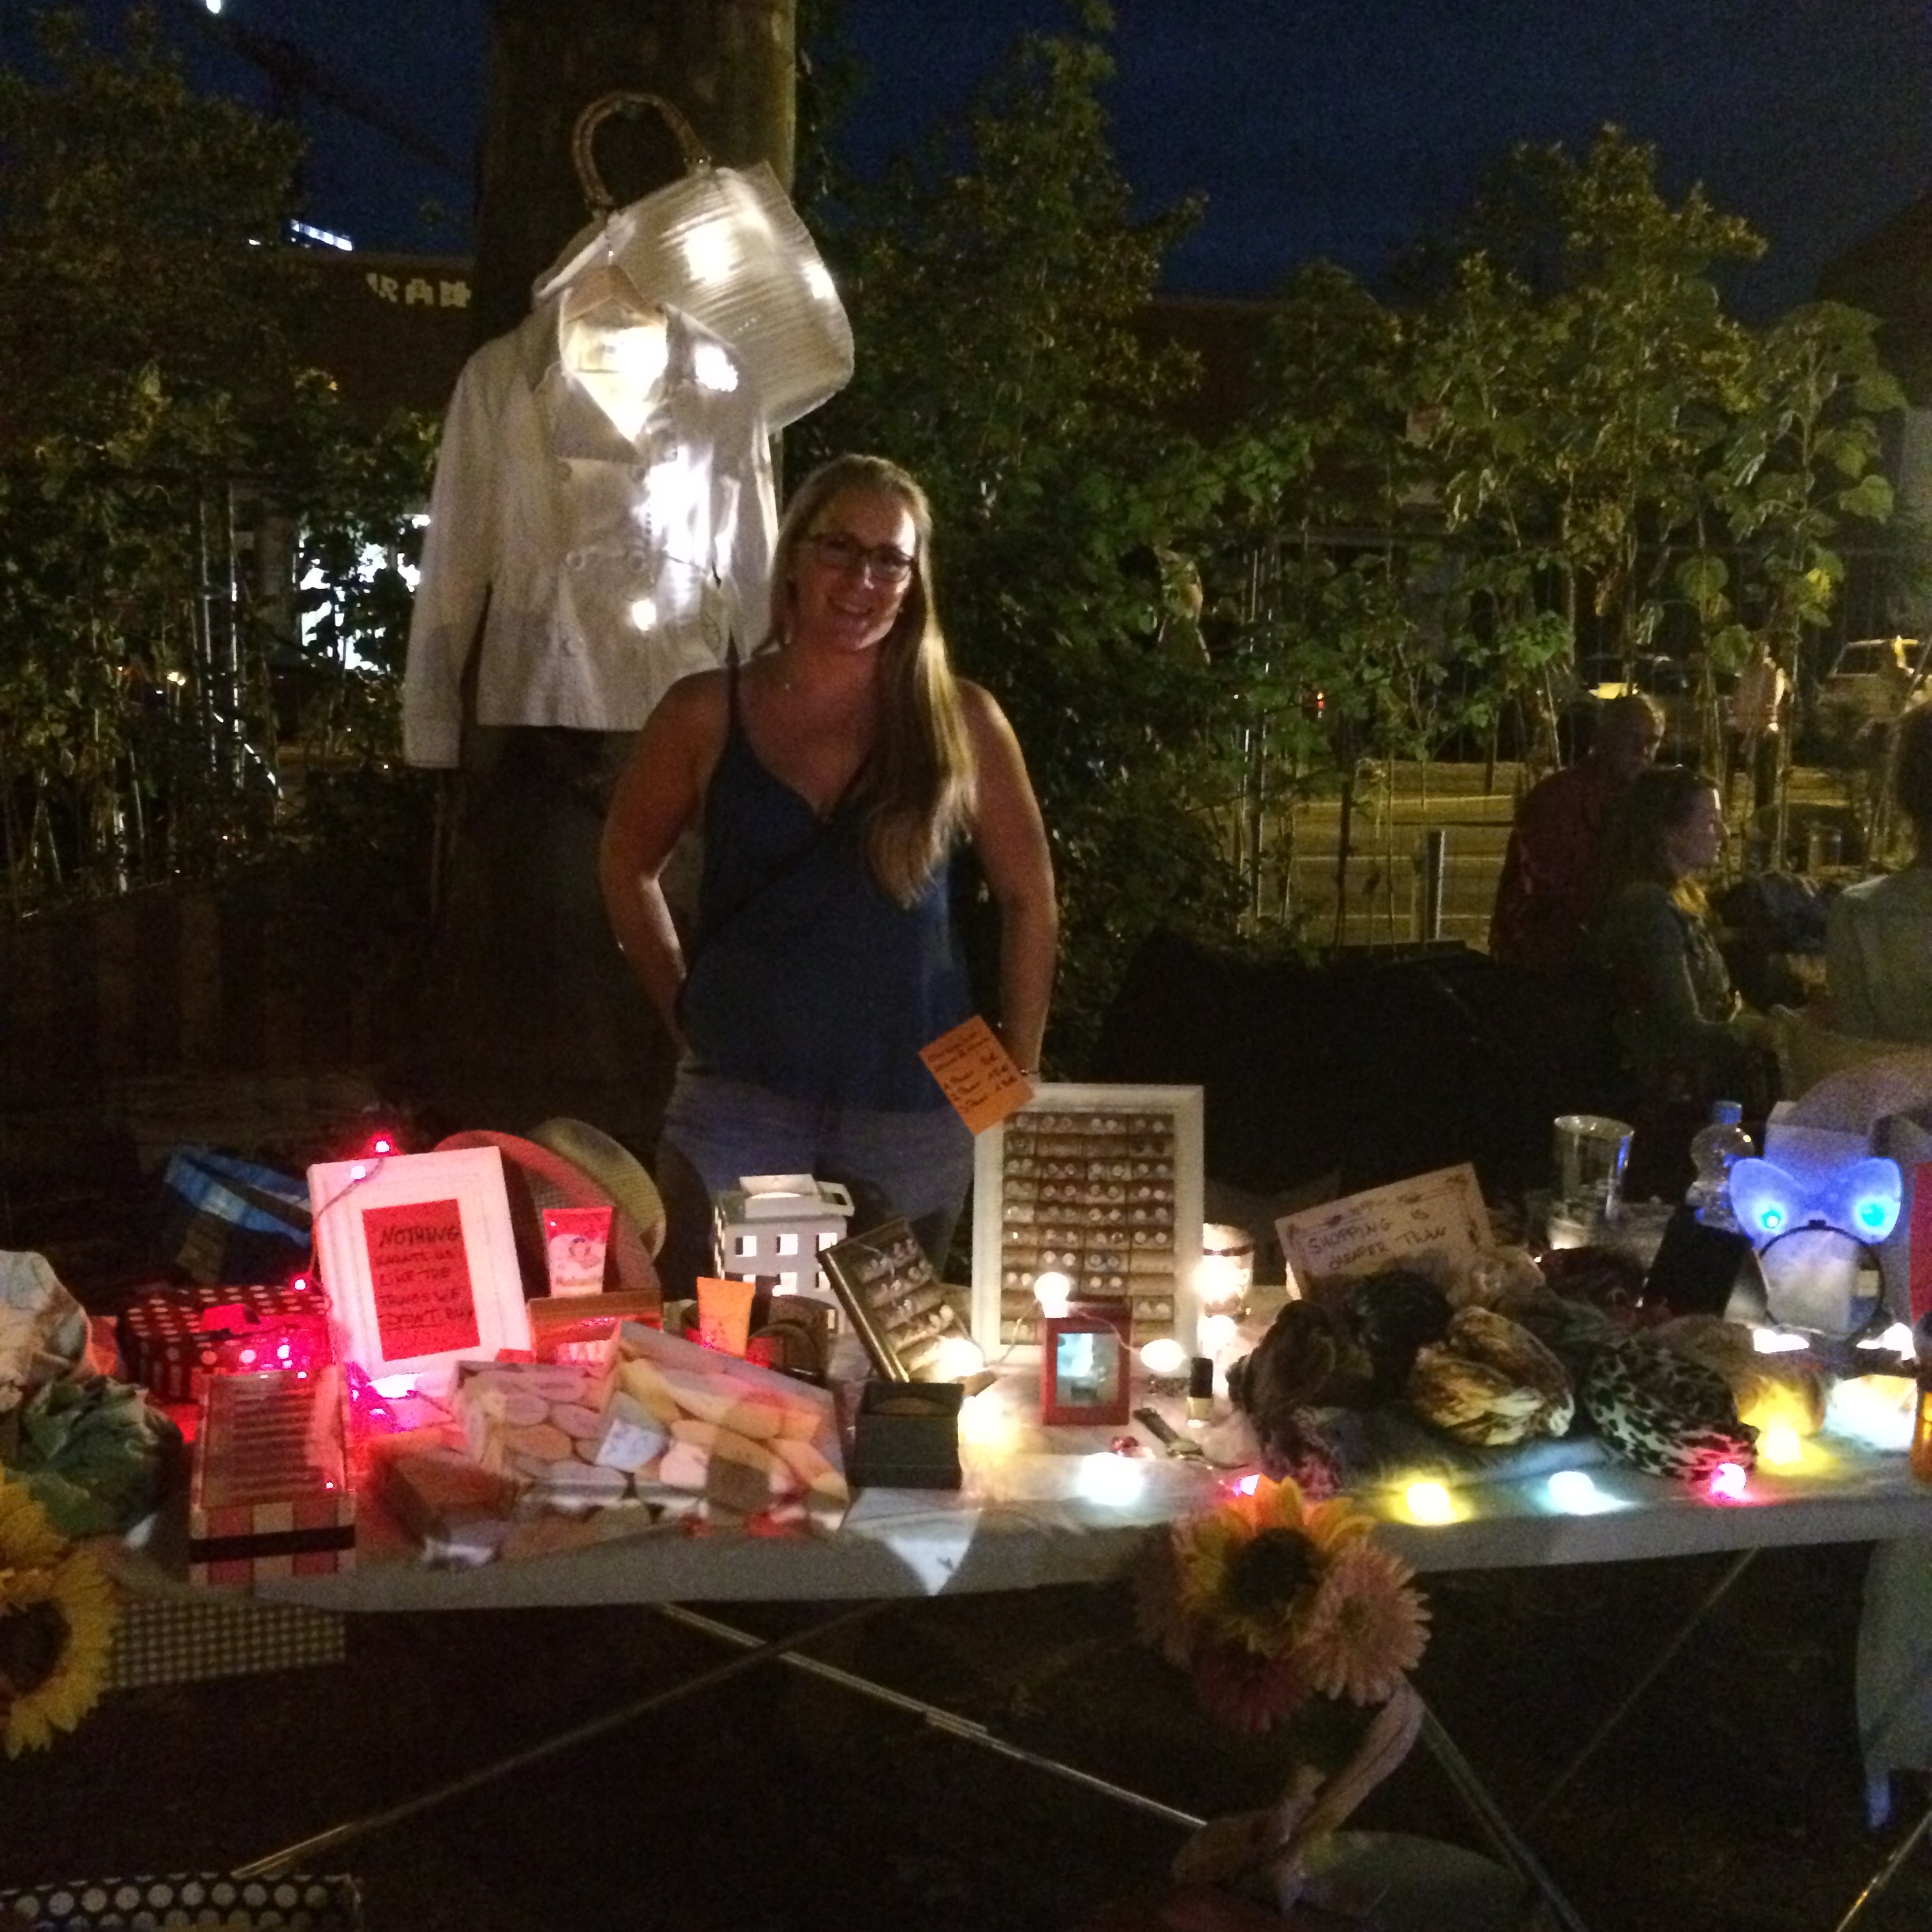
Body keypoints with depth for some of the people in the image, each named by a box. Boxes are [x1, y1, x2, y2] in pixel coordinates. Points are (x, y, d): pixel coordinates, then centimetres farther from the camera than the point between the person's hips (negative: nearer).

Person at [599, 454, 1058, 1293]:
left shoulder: (961, 722, -2)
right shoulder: (706, 713, -2)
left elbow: (1027, 898, 7)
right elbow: (627, 866, 12)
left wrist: (1017, 1077, 5)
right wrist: (683, 1010, 6)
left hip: (914, 1109, 1)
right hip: (739, 1098, 0)